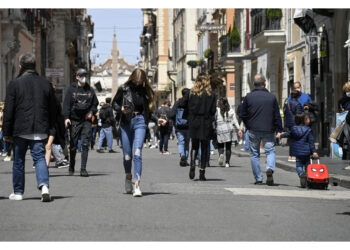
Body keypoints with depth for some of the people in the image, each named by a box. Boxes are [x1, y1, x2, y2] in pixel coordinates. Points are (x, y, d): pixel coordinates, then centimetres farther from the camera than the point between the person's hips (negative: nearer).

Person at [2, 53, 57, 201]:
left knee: (18, 161, 10)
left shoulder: (14, 84, -5)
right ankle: (44, 186, -21)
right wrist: (49, 127, 22)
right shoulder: (45, 83, 7)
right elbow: (53, 110, 13)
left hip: (20, 130, -2)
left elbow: (8, 111, -5)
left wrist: (6, 132, 1)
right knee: (40, 157, 2)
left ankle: (18, 192, 18)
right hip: (40, 130, 2)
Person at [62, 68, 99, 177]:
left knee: (85, 145, -7)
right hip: (74, 120, -1)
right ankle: (71, 167, 21)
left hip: (86, 120, 1)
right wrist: (66, 117, -14)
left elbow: (95, 104, 19)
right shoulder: (71, 89, 3)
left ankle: (83, 169, -8)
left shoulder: (90, 90, 11)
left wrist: (91, 112, 0)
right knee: (73, 145, 3)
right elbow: (66, 104, -2)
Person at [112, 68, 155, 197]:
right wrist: (120, 109, -10)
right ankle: (128, 176, 33)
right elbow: (114, 103, 10)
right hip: (126, 122, 0)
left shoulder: (145, 91, 7)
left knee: (137, 153, -14)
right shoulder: (124, 89, 2)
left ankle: (137, 185, -18)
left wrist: (157, 119, 3)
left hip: (140, 122, 0)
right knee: (127, 154, 4)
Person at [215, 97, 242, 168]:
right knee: (228, 147, 7)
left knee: (220, 146, 8)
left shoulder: (217, 110, -2)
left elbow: (214, 120, -1)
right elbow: (235, 121, 3)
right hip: (229, 129, 2)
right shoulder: (231, 111, 5)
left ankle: (221, 154, -23)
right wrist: (239, 129, 3)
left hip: (220, 130, -2)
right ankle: (227, 162, 6)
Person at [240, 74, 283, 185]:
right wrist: (279, 130, 6)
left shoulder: (248, 97, -1)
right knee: (270, 151, 7)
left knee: (254, 154, 9)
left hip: (253, 130, 0)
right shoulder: (272, 97, 0)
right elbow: (277, 116, 1)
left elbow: (243, 114, 2)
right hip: (268, 130, 0)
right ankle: (270, 168, -21)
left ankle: (258, 178, 8)